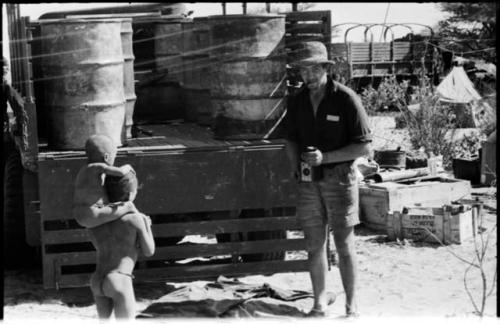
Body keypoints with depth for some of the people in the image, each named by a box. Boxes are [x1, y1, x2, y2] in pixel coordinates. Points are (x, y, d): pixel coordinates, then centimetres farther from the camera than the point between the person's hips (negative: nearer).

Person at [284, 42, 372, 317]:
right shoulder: (296, 101, 3)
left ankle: (351, 307, 8)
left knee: (344, 245, -1)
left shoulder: (346, 99, -12)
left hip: (339, 176, -4)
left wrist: (325, 157, -20)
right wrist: (296, 165, -3)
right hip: (309, 180, 4)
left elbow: (364, 147, -12)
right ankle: (320, 304, 18)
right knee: (314, 244, 7)